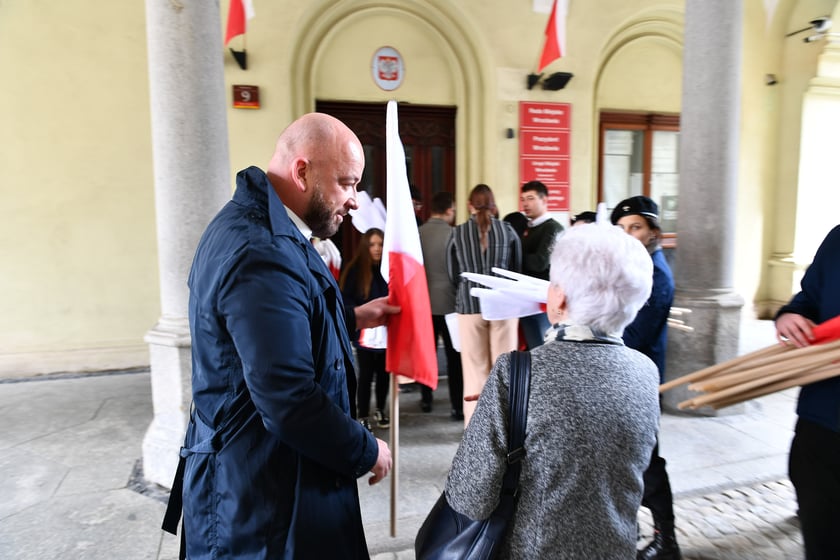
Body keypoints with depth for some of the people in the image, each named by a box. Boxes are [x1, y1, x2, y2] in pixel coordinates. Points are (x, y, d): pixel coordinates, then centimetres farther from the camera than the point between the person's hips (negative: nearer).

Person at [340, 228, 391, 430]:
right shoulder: (355, 269, -4)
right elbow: (346, 299, -4)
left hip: (387, 331, 3)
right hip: (365, 332, -2)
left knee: (384, 372, 12)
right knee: (366, 374, 3)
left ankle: (380, 410, 31)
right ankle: (363, 416, 15)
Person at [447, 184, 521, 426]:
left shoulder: (457, 233, -1)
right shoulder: (507, 230, 0)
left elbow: (453, 275, 6)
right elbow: (517, 269, 7)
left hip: (469, 305, 0)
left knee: (475, 370, 7)